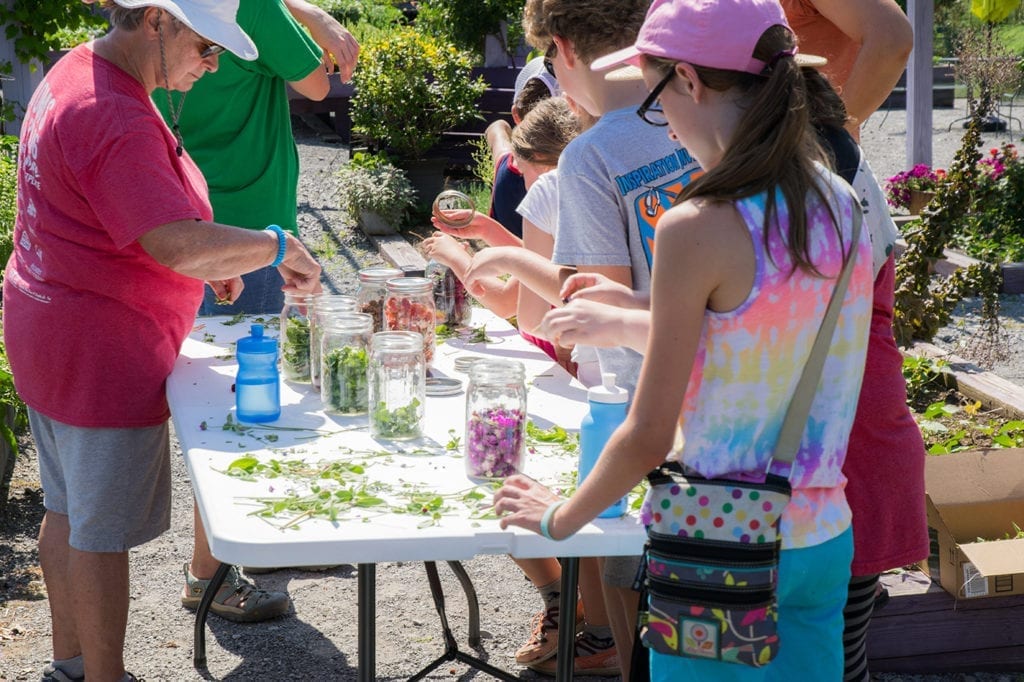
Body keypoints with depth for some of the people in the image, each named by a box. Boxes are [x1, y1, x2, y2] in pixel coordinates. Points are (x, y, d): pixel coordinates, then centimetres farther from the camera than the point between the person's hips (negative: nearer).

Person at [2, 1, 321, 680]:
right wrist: (278, 246, -21)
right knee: (104, 529, 2)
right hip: (101, 351, -11)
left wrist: (208, 262, 10)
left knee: (69, 509, 21)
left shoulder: (77, 72, 9)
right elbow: (177, 244, -34)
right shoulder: (115, 120, -26)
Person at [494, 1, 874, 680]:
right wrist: (642, 313, 22)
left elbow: (649, 438, -15)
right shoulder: (840, 205, 0)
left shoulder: (696, 228, -20)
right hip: (825, 544, 7)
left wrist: (560, 517, 1)